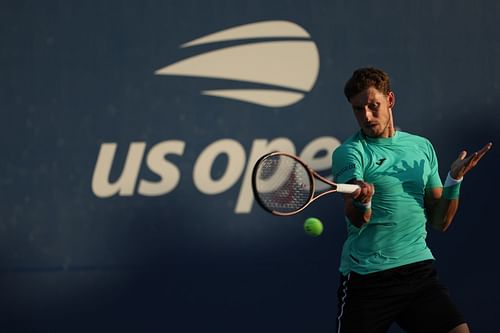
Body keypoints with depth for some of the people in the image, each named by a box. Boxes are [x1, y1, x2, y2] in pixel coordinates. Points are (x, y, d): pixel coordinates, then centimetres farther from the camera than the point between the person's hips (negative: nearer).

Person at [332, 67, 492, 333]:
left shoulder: (422, 148, 12)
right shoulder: (349, 153, -3)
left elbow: (440, 221, 14)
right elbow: (357, 220, -17)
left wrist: (454, 179, -2)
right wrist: (362, 201, -39)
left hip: (418, 269, 3)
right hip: (366, 278, -3)